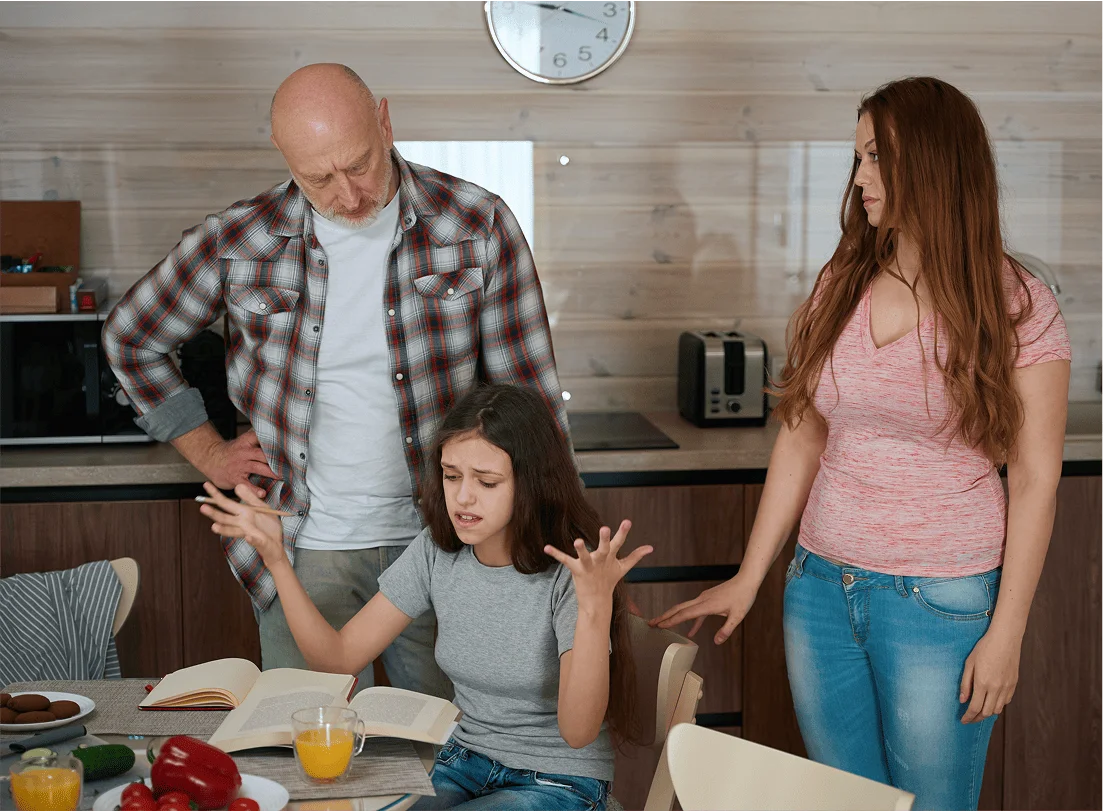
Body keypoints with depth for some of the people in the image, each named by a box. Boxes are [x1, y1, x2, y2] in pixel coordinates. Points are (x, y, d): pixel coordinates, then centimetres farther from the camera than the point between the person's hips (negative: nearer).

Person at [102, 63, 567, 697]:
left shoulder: (477, 226, -7)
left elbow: (530, 399, -2)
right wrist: (209, 453, 7)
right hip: (307, 550, 0)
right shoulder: (239, 241, -5)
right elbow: (131, 338, 12)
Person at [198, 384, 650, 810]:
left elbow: (578, 732, -28)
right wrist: (275, 557, -13)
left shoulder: (569, 571, -20)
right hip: (466, 764, 5)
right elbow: (337, 657, -2)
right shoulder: (437, 553, -3)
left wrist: (595, 609, -43)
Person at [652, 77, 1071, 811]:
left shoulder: (1016, 308, -7)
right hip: (823, 585, 4)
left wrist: (1006, 635, -10)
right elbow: (801, 443, 9)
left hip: (941, 602, -4)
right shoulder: (840, 287, 5)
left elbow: (1035, 481, -7)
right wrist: (749, 579, 7)